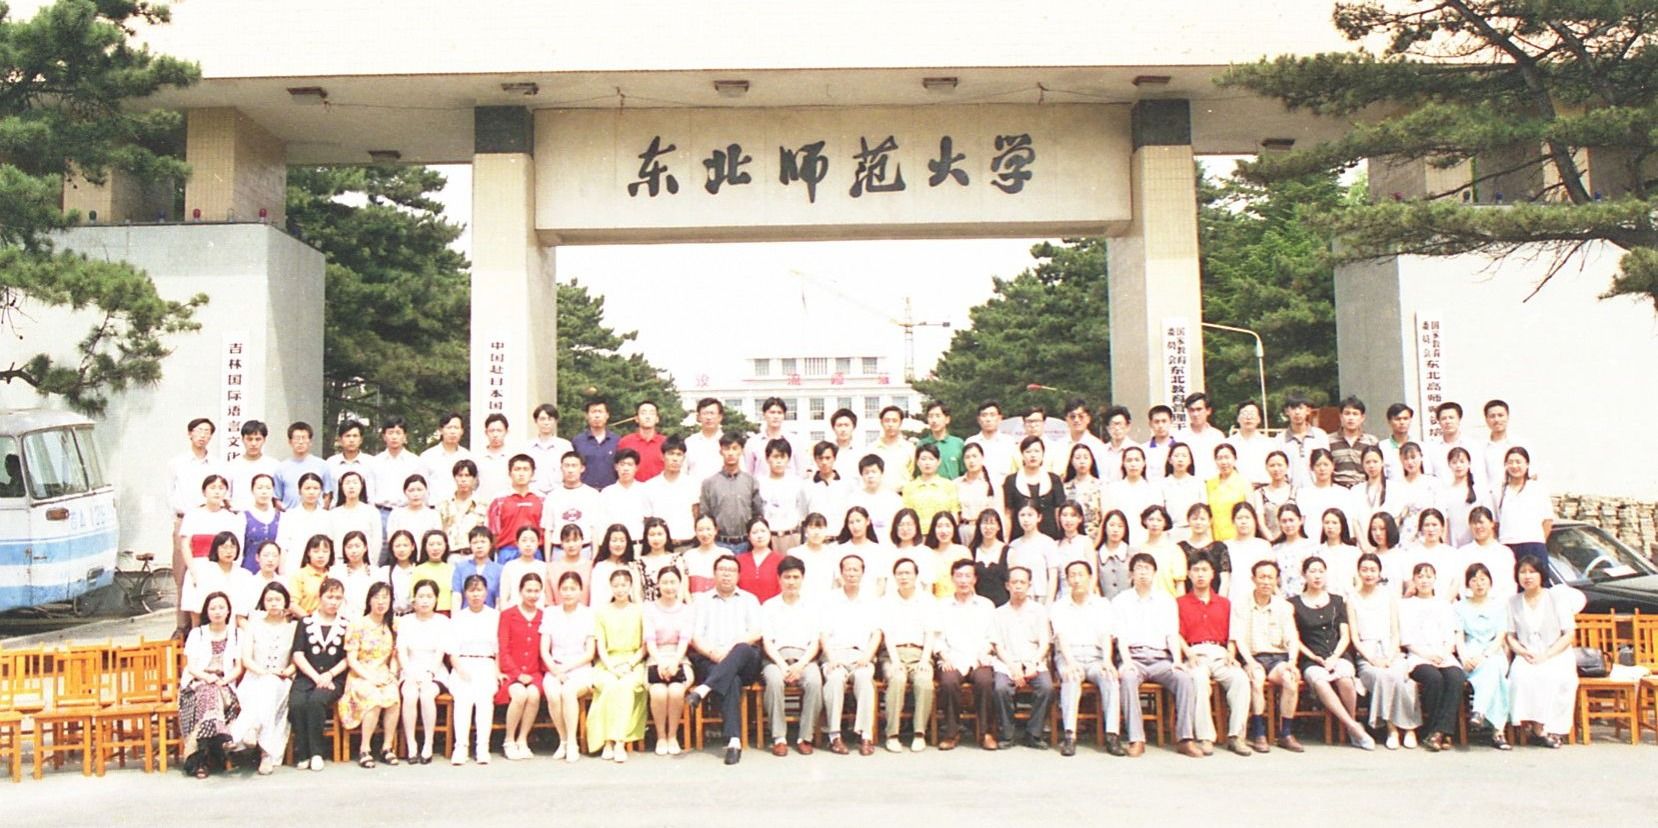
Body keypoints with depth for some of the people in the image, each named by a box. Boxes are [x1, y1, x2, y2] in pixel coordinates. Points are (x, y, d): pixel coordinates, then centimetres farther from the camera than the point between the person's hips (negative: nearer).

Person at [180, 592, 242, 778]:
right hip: (197, 683, 0)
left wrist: (224, 680, -13)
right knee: (207, 695, -36)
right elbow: (191, 666, 4)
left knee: (214, 695, -35)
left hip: (225, 685, 0)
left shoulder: (236, 635, 15)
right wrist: (207, 677, -17)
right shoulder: (196, 634, 14)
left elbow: (238, 668, 8)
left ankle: (199, 758, -40)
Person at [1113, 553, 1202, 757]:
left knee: (1184, 678, -29)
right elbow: (1121, 636, 3)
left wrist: (1177, 660, -7)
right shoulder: (1120, 601, 14)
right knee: (1127, 679, -35)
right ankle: (1136, 740, -36)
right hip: (1133, 658, -2)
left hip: (1160, 658, 2)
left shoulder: (1166, 600, 20)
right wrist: (1127, 662, -14)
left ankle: (1186, 738, -29)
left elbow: (1173, 634, 11)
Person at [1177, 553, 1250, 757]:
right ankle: (1204, 738, -34)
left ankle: (1235, 736, -26)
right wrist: (1189, 654, -12)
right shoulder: (1180, 603, 16)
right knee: (1200, 679, -36)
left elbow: (1231, 635, 17)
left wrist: (1231, 654, -2)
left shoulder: (1224, 603, 24)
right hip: (1195, 655, -2)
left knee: (1241, 677, -30)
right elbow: (1178, 634, 6)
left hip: (1220, 654, 3)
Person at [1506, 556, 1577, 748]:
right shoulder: (1513, 603, 14)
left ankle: (1551, 727, -26)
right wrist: (1524, 652, -10)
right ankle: (1537, 726, -29)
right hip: (1526, 657, 2)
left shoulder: (1556, 600, 5)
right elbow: (1511, 636, 12)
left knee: (1555, 676, -35)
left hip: (1556, 656, -1)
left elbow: (1569, 634, 0)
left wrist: (1546, 655, -13)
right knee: (1521, 675, -32)